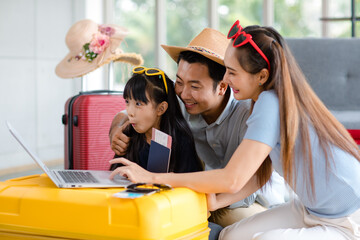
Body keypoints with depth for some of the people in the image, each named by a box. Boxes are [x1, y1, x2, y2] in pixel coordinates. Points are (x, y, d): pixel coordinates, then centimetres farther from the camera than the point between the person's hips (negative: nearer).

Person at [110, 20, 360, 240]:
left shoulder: (271, 104, -26)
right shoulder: (270, 100, 1)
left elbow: (232, 180, -30)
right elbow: (259, 175, 2)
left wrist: (154, 177, -26)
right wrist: (215, 202, -13)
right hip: (309, 209, 9)